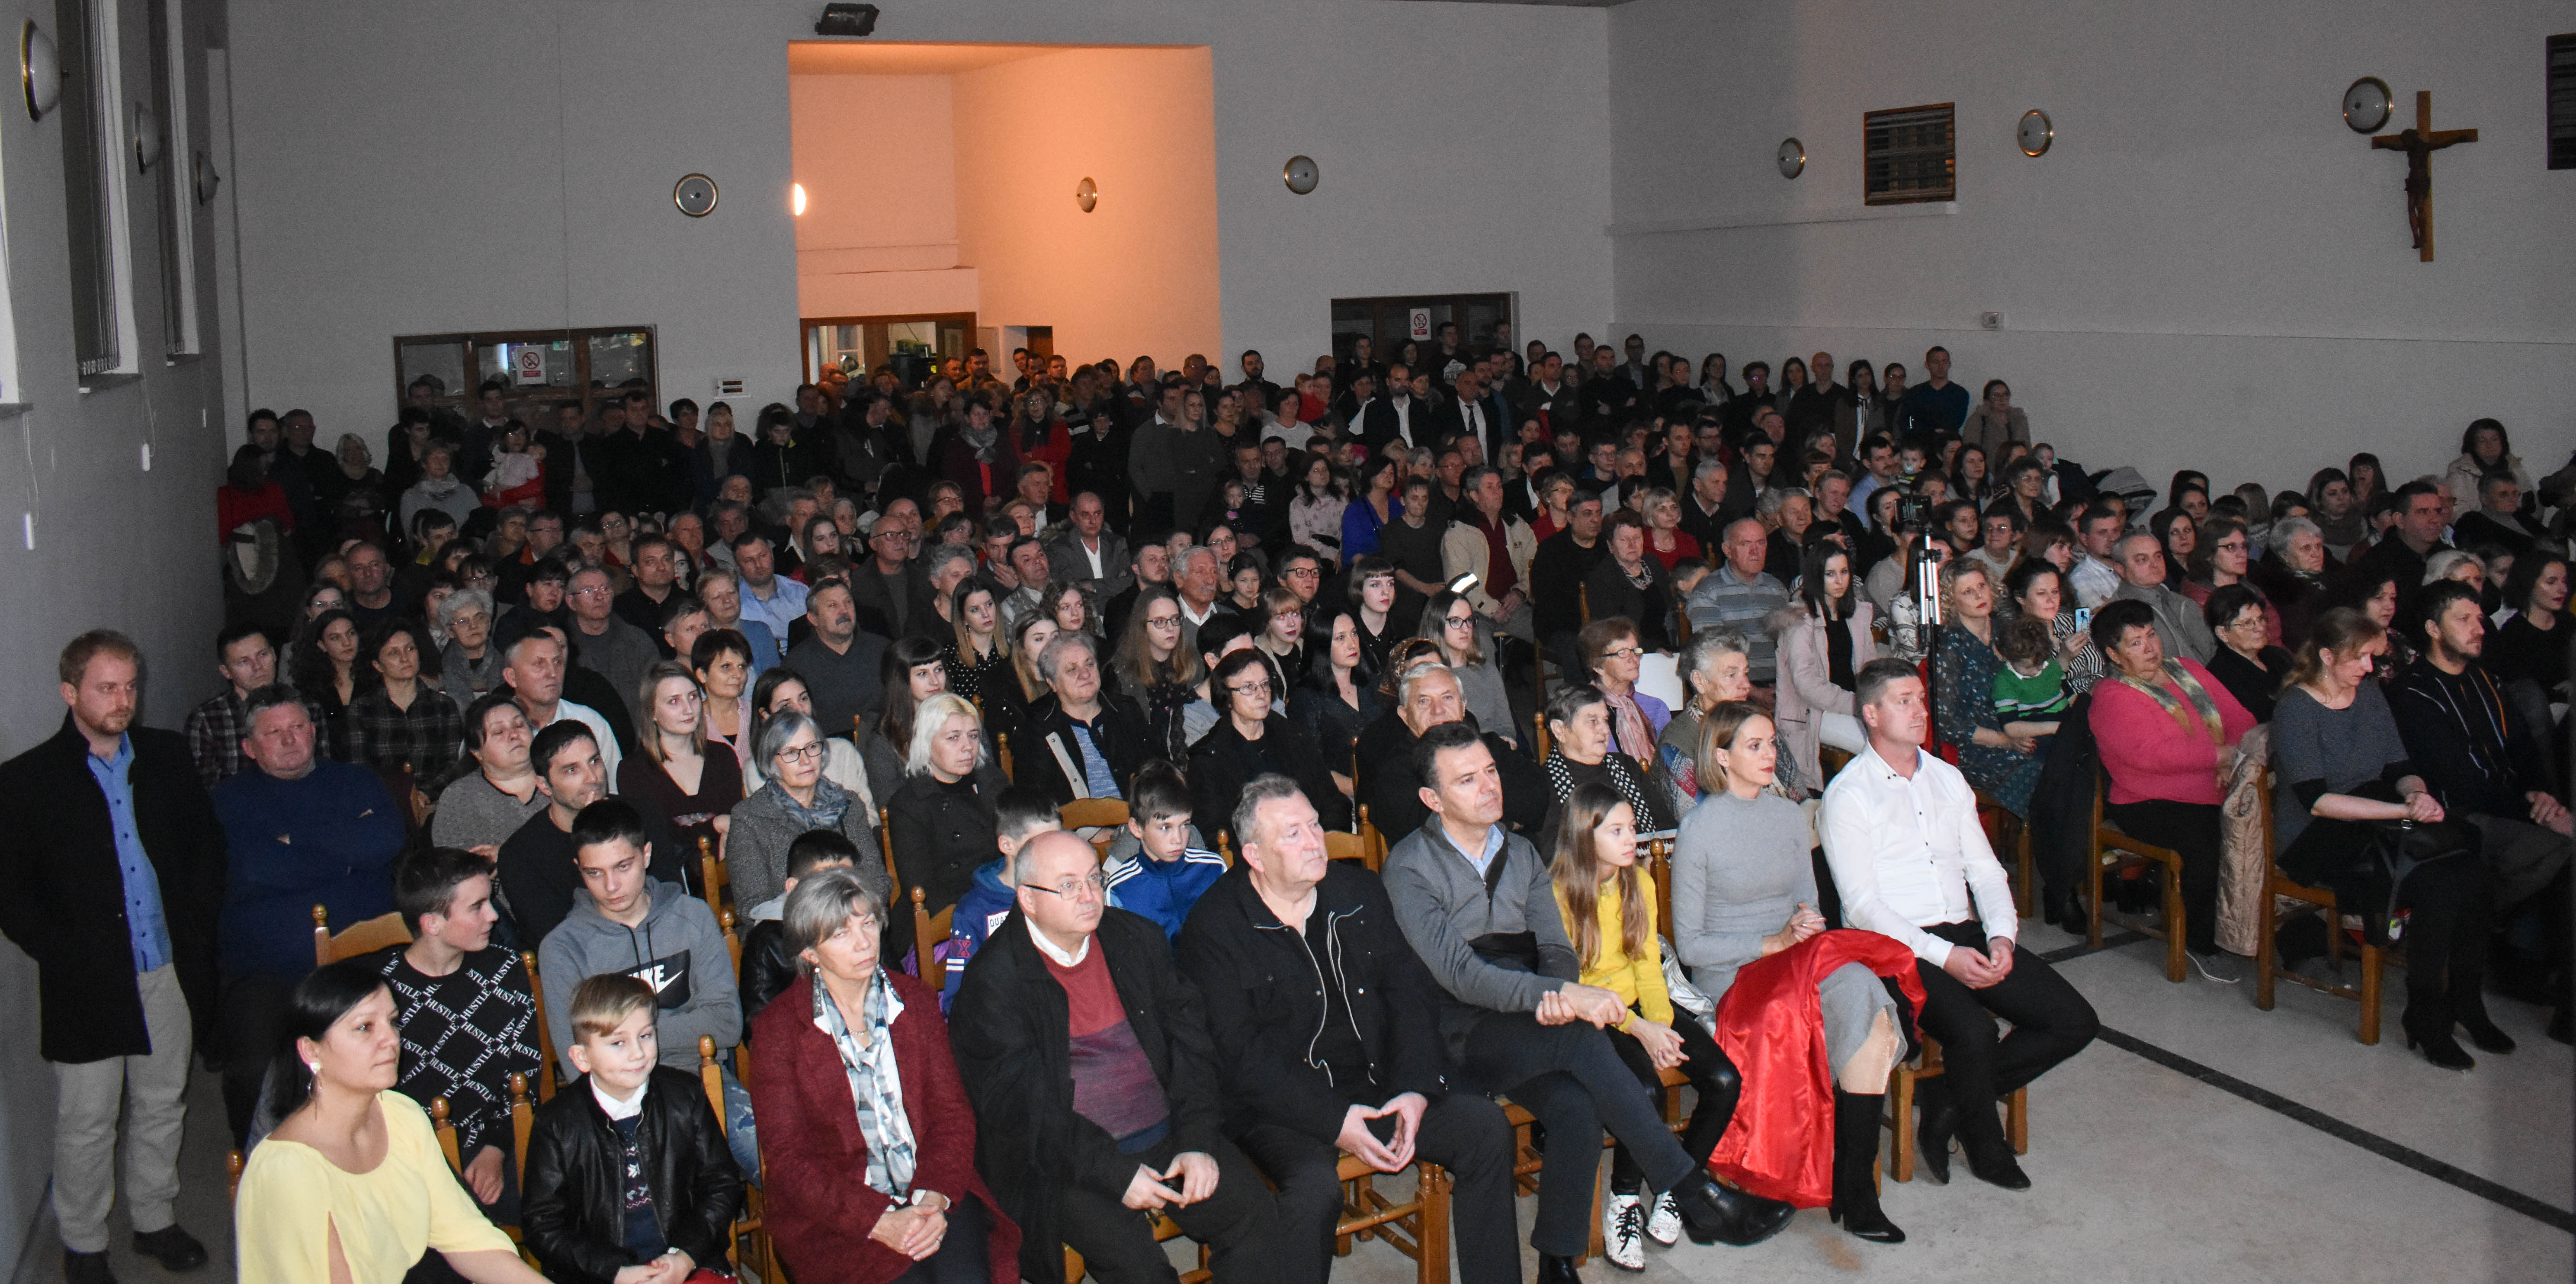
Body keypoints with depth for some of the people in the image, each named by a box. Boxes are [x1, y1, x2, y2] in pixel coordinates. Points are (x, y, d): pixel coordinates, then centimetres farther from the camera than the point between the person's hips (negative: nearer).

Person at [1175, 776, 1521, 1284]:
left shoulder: (1359, 891, 9)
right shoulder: (1214, 927, -7)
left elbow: (1412, 991, 8)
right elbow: (1238, 1052, -12)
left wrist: (1415, 1089, -9)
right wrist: (1332, 1120, -20)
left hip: (1377, 1084, 5)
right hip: (1281, 1104, -5)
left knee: (1485, 1125, -14)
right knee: (1315, 1184, -33)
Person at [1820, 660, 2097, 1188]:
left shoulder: (1948, 779, 17)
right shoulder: (1848, 795, -4)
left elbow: (1984, 869, 16)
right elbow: (1862, 905, -11)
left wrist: (2001, 935, -5)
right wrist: (1943, 955, -20)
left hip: (1967, 935, 7)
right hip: (1898, 948, -7)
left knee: (2075, 1023, -8)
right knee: (1974, 1031, -31)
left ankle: (1949, 1099, 2)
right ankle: (1986, 1149, -1)